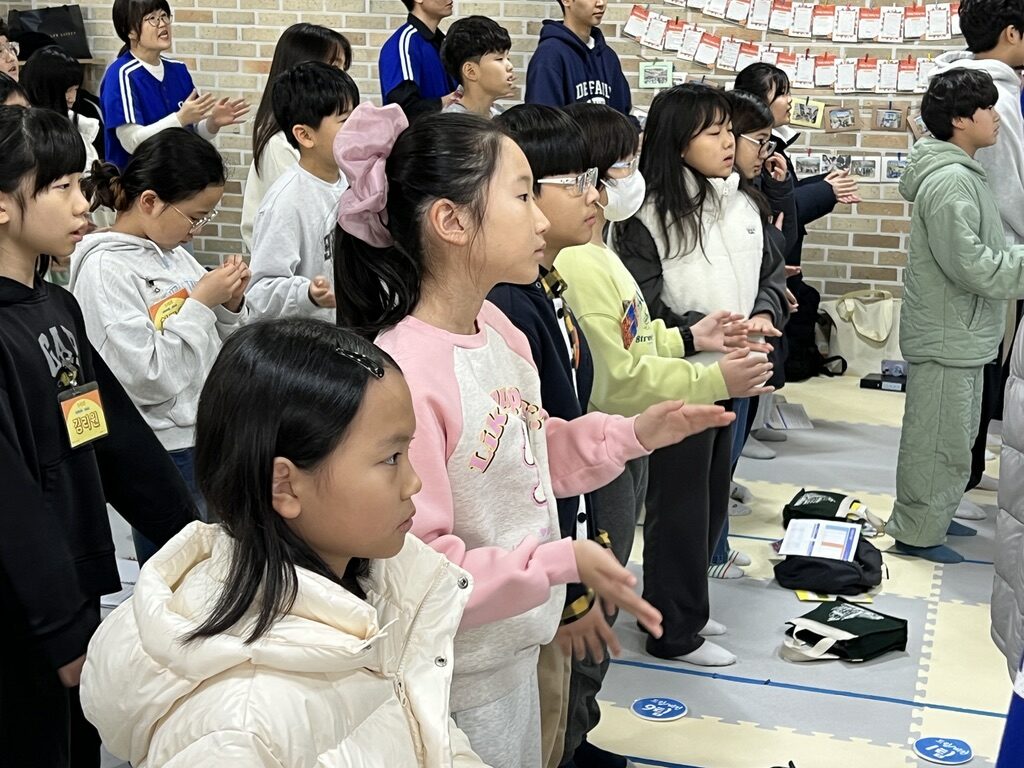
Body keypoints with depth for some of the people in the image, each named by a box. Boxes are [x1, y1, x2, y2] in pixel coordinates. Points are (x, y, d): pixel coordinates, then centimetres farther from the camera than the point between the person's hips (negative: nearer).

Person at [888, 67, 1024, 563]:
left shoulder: (962, 173, 12)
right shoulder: (950, 182, -21)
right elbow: (971, 264, -25)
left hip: (962, 333, 10)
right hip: (946, 335, -10)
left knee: (957, 434, 20)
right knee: (939, 439, 1)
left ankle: (932, 516, 33)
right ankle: (916, 533, 12)